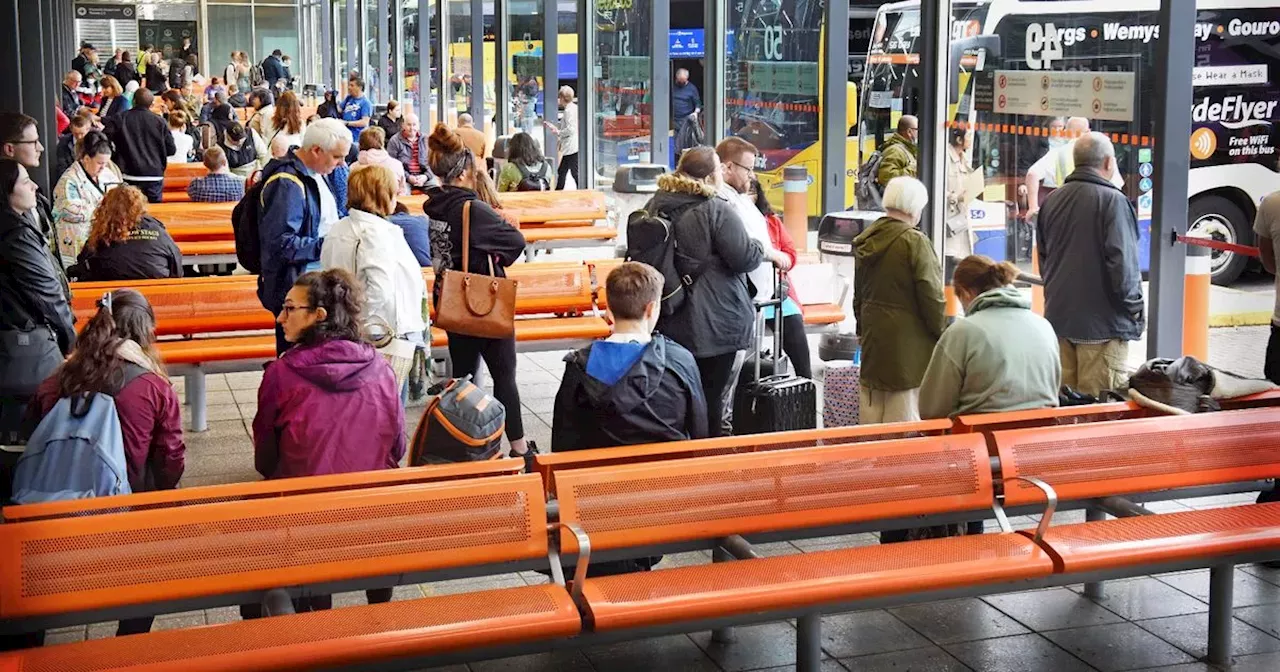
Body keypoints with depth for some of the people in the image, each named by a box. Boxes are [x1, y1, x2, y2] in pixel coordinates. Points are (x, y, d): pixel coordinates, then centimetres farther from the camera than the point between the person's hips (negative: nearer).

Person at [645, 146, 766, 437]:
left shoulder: (656, 206, 5)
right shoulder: (716, 210, -18)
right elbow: (745, 258, -19)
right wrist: (761, 248, 2)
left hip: (671, 323, 7)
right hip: (717, 325, -7)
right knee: (716, 403, 4)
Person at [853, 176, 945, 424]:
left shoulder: (866, 241, 9)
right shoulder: (915, 242, -15)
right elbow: (932, 298, -15)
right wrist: (944, 336, -2)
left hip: (873, 338, 8)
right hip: (907, 341, -8)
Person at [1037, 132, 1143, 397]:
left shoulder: (1052, 200, 10)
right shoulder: (1112, 200, -12)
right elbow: (1122, 263, -17)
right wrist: (1136, 308, -5)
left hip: (1058, 316, 7)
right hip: (1103, 322, -7)